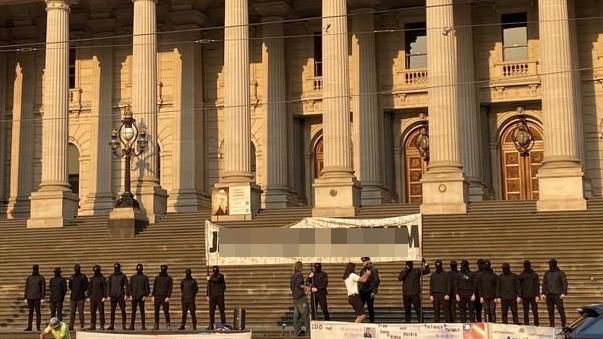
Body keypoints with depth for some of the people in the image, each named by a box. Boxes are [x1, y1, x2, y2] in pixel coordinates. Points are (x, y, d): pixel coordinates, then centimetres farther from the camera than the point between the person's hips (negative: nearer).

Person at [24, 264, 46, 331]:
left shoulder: (41, 278, 2)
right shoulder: (29, 278, 12)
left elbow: (43, 288, -2)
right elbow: (26, 288, 14)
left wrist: (42, 298, -9)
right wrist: (25, 297, 7)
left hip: (37, 298, -3)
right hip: (30, 297, 3)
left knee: (38, 312, -2)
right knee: (30, 312, 4)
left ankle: (38, 327, 1)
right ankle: (29, 326, 6)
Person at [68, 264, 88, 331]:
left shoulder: (83, 276, 1)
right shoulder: (72, 277, 13)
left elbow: (86, 285, -2)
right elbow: (70, 285, 19)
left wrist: (81, 291, -8)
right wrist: (73, 290, 3)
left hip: (81, 297, -4)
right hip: (73, 297, 4)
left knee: (80, 311, -4)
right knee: (72, 311, 2)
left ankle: (82, 326, -1)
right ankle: (71, 326, 5)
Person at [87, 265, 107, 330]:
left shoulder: (102, 278, 1)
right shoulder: (92, 278, 14)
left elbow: (105, 288, -3)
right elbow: (89, 288, 16)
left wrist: (104, 296, -12)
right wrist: (88, 297, 9)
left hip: (100, 298, -4)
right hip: (93, 297, 4)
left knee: (101, 312, -4)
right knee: (92, 312, 3)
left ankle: (102, 326, 0)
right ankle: (93, 325, 7)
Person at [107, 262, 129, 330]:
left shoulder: (123, 276, 3)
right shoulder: (111, 276, 11)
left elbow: (126, 285, -1)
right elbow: (108, 286, 12)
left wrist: (126, 294, -10)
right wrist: (109, 295, 5)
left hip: (121, 295, -3)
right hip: (113, 296, 3)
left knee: (123, 311, -3)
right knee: (112, 311, 3)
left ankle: (123, 325, -1)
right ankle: (112, 325, 6)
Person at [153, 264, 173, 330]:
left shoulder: (169, 278, 3)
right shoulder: (157, 278, 14)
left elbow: (170, 288, -2)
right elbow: (154, 287, 15)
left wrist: (168, 297, -12)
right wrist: (153, 296, 6)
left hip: (164, 297, -3)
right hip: (157, 296, 3)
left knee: (166, 311, -5)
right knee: (156, 311, 2)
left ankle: (168, 324, 1)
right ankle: (156, 325, 5)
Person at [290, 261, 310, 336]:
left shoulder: (292, 276, 13)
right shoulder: (299, 274, -10)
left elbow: (290, 286, 16)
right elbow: (299, 284, -21)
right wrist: (306, 288, -11)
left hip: (294, 296, 8)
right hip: (301, 296, -8)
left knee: (296, 314, 7)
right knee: (305, 313, -1)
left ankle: (296, 331, 7)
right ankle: (308, 328, 2)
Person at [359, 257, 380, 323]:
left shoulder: (373, 269, -4)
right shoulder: (362, 270, 15)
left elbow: (376, 281, -9)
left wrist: (374, 291, -15)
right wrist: (359, 290, 12)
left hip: (370, 292, -6)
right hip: (362, 291, 6)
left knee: (370, 307, 1)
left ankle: (371, 321, 9)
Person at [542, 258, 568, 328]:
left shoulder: (560, 273, 1)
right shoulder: (547, 273, 14)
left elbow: (565, 283, -4)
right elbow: (544, 283, 16)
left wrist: (564, 293, -14)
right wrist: (543, 293, 6)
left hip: (558, 295, -4)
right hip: (549, 295, 4)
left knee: (561, 311, -7)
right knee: (550, 311, 4)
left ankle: (563, 325, -2)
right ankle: (551, 326, 9)